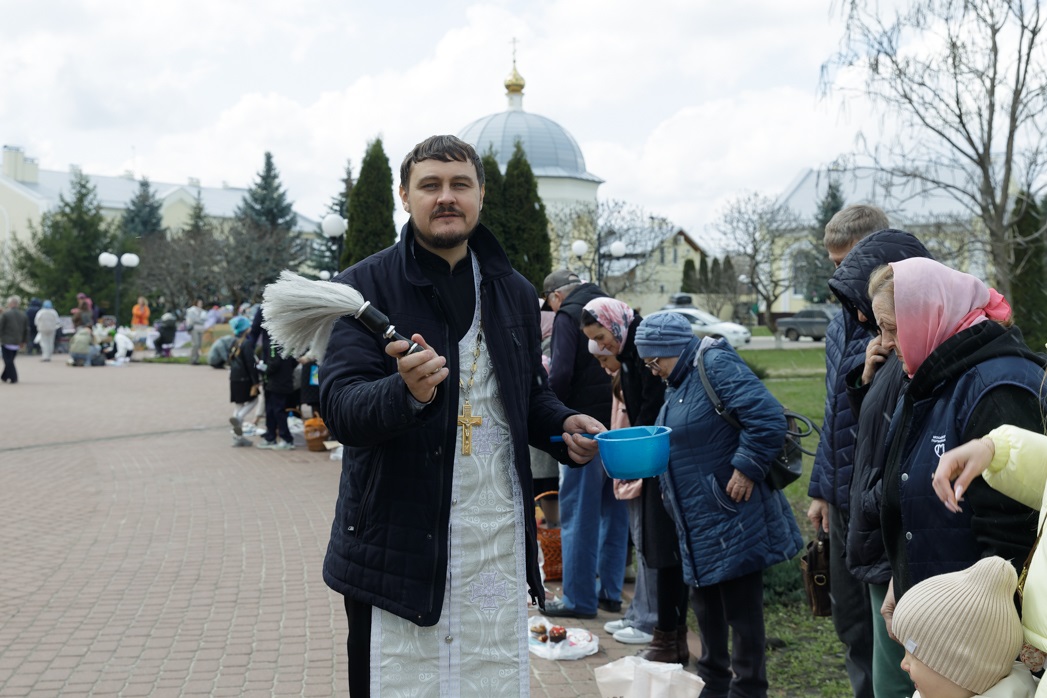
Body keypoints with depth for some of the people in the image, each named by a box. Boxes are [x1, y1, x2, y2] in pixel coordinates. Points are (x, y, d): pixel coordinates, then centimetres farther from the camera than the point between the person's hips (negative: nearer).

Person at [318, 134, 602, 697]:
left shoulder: (513, 292, 11)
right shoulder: (365, 286, -4)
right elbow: (339, 407, -14)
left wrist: (564, 427, 1)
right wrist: (406, 392, -34)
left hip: (498, 537, 4)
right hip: (399, 540, -4)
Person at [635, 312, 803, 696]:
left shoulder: (716, 364, -17)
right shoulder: (677, 383, 13)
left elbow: (767, 416, -26)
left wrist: (746, 470, -23)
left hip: (733, 519, -10)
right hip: (699, 524, 10)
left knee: (741, 610, 2)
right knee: (705, 605, 20)